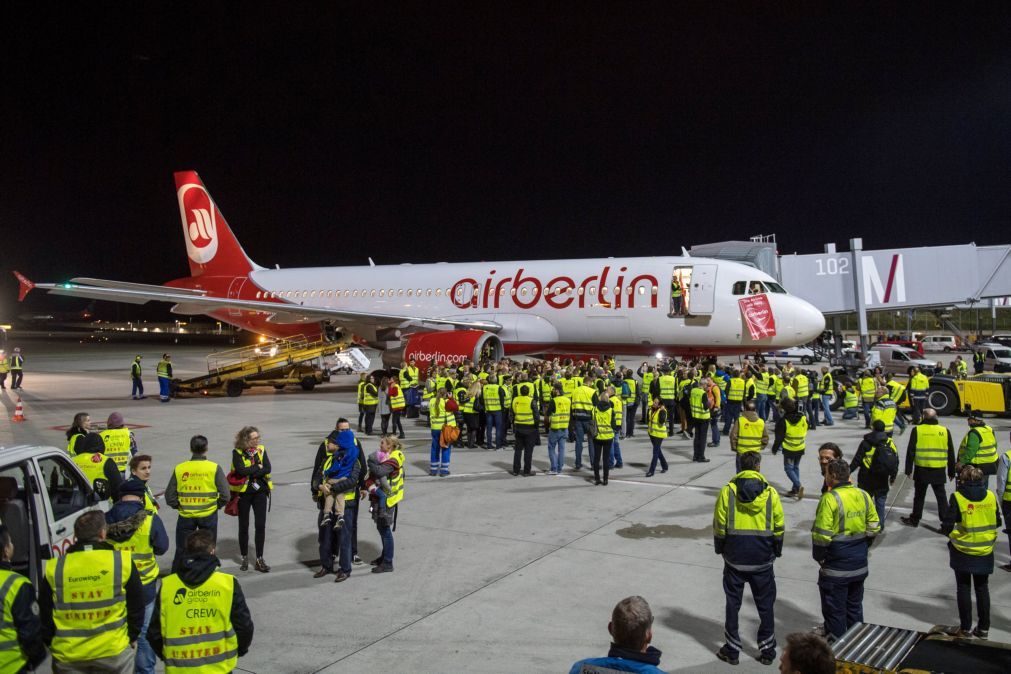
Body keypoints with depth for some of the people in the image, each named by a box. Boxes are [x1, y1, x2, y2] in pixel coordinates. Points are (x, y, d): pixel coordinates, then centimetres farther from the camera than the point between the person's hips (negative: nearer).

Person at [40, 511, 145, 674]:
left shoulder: (54, 569, -4)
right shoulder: (123, 561, -9)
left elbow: (45, 615, 6)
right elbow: (136, 607, -1)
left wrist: (51, 643, 21)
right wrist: (131, 637, 14)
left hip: (67, 655, 2)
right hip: (114, 650, -2)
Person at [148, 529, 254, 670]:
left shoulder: (167, 586, -5)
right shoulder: (228, 584, -10)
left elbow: (154, 632, 2)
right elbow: (244, 627, -4)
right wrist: (239, 651, 16)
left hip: (178, 668, 2)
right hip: (218, 667, -2)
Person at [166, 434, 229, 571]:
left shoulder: (179, 468, -6)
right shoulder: (214, 468, -10)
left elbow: (169, 496, -3)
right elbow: (225, 495, -13)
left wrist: (179, 506, 13)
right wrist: (217, 506, 5)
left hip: (186, 515, 1)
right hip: (208, 515, -1)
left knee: (181, 550, 16)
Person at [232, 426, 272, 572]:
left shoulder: (261, 450, 1)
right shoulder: (237, 452, -8)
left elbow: (268, 469, -12)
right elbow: (241, 470, -23)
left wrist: (249, 472, -19)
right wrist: (258, 467, -13)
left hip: (260, 491, 2)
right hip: (243, 493, -2)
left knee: (261, 525, -1)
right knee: (243, 526, 10)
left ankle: (259, 559, 7)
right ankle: (245, 558, 24)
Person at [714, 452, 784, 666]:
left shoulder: (728, 490, -8)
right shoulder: (770, 493, -5)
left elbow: (719, 525, -5)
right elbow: (779, 528, 1)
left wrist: (720, 548, 9)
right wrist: (777, 551, 15)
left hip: (734, 557, -1)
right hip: (762, 559, 1)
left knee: (733, 603, 10)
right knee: (765, 604, 14)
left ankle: (732, 650, 16)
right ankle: (767, 650, 21)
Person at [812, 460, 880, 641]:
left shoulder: (830, 498, -20)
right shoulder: (863, 495, 1)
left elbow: (821, 534, -21)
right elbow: (873, 527, 8)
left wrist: (819, 556, -6)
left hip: (835, 568, -7)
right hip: (860, 565, 7)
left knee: (835, 611, 6)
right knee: (855, 606, 22)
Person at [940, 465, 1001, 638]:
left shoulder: (958, 497, -16)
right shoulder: (991, 496, -5)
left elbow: (946, 526, -16)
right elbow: (997, 522, 4)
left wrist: (949, 532, 5)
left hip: (963, 551, -3)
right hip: (985, 552, 3)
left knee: (963, 588, 9)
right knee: (982, 588, 16)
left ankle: (965, 628, 14)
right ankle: (983, 628, 22)